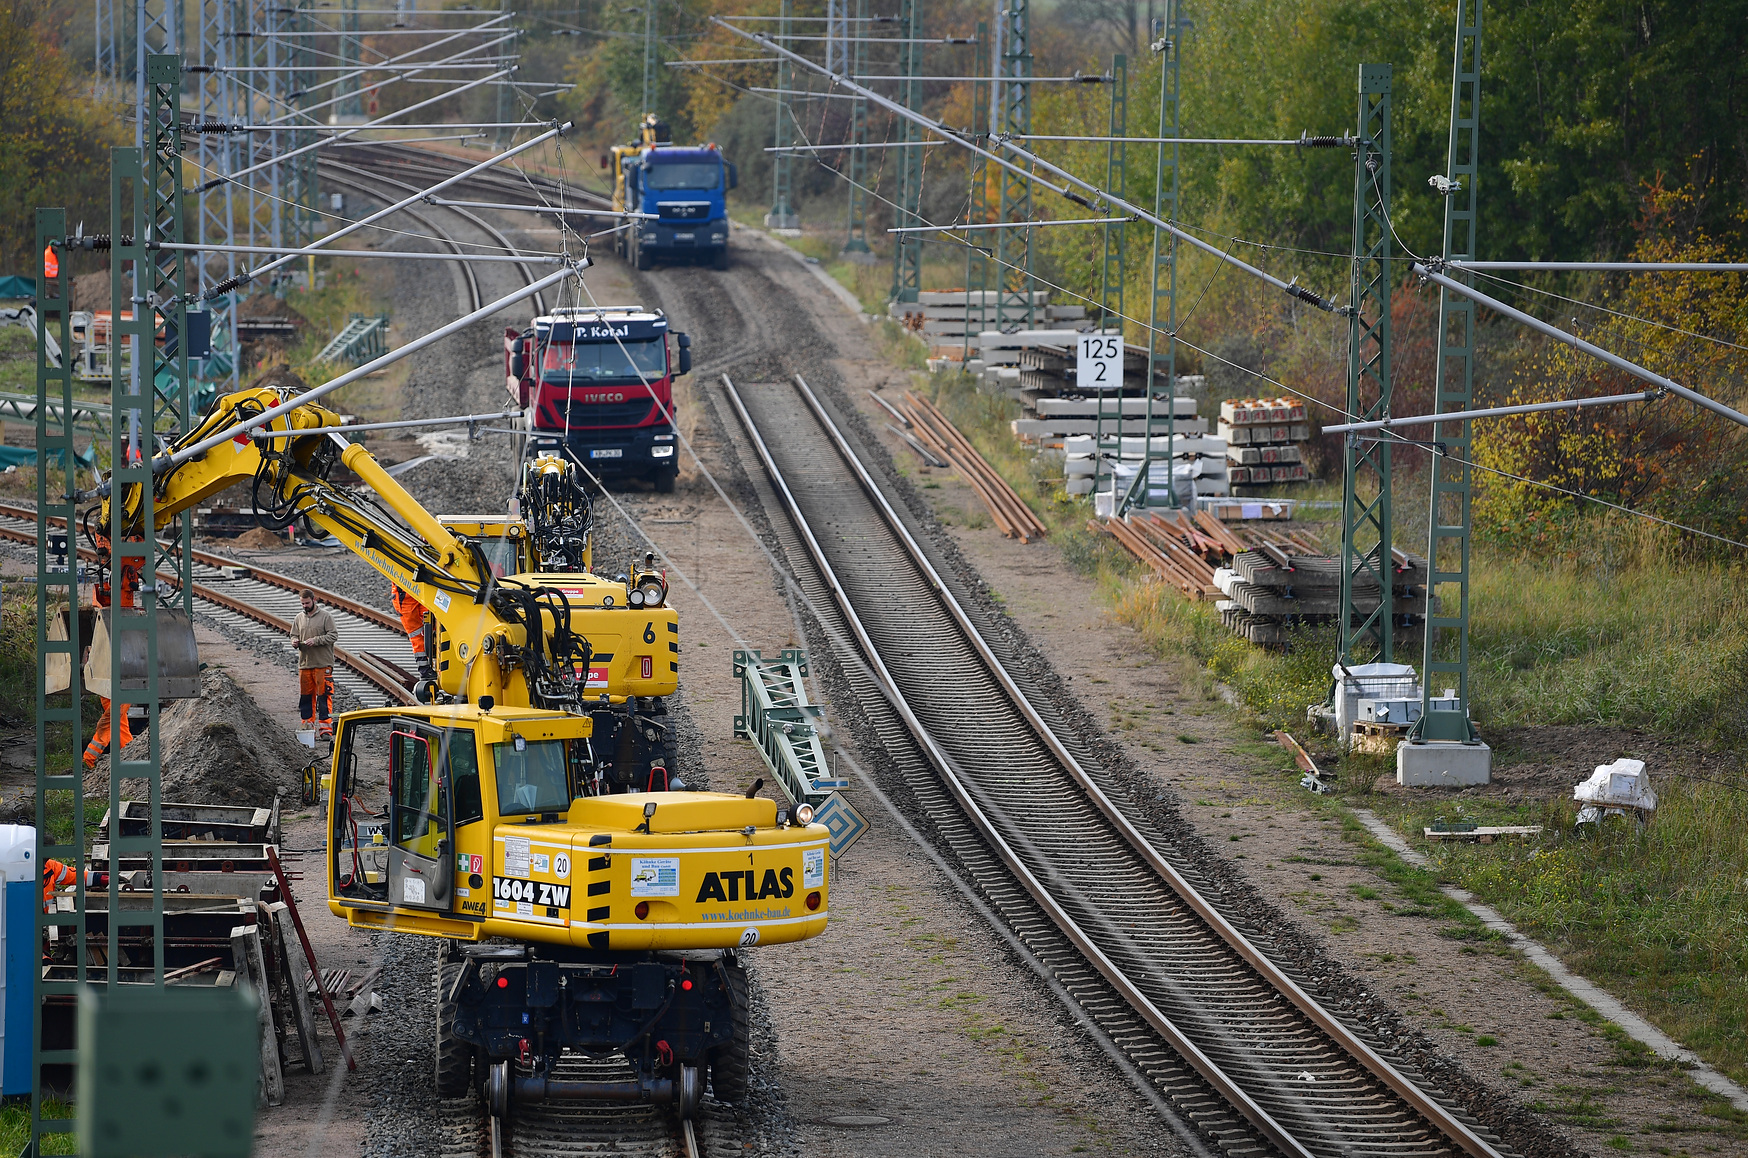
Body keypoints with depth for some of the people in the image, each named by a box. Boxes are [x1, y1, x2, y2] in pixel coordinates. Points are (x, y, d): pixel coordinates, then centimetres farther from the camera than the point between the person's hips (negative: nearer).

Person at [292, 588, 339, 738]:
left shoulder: (325, 616, -3)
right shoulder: (299, 618, 12)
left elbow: (333, 636, -7)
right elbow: (294, 635, 19)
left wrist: (316, 640, -17)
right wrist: (295, 641, -4)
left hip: (323, 664, -5)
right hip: (305, 663, 5)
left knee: (324, 696, -6)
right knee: (306, 696, 8)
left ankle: (325, 727, -5)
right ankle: (308, 724, 17)